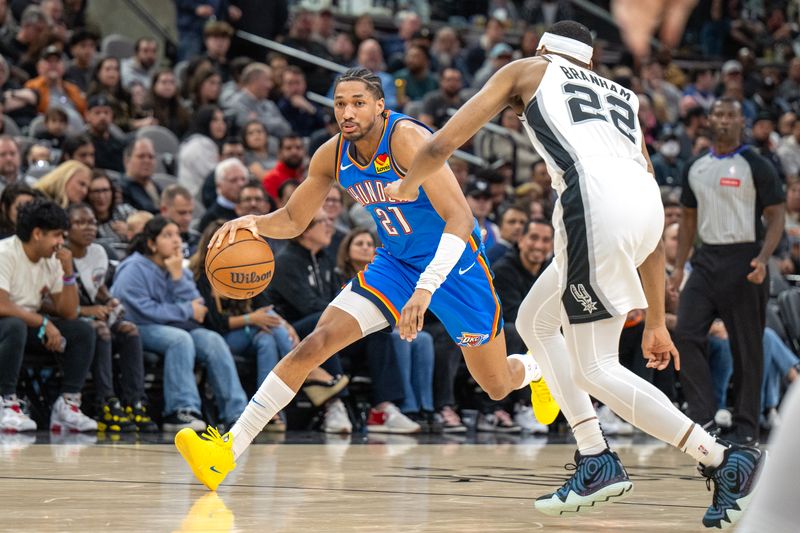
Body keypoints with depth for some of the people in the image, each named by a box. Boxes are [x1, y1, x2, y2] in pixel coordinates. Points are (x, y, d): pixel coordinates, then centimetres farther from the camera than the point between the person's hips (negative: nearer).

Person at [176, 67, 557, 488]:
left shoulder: (408, 140, -29)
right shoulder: (333, 156, -9)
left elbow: (460, 220, -37)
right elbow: (294, 219, 5)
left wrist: (426, 289, -48)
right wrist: (254, 223, -19)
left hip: (455, 263, -4)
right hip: (395, 262, 4)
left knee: (498, 386, 10)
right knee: (315, 344, -15)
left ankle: (537, 367, 50)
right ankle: (229, 449, -17)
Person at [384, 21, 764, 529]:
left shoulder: (528, 69, 25)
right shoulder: (624, 97, 36)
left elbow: (441, 146, 21)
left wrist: (407, 186, 44)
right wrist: (656, 323, 34)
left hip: (596, 199, -6)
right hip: (646, 202, 6)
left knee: (594, 369, 1)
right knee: (535, 321, 24)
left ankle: (725, 461, -7)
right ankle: (596, 461, 18)